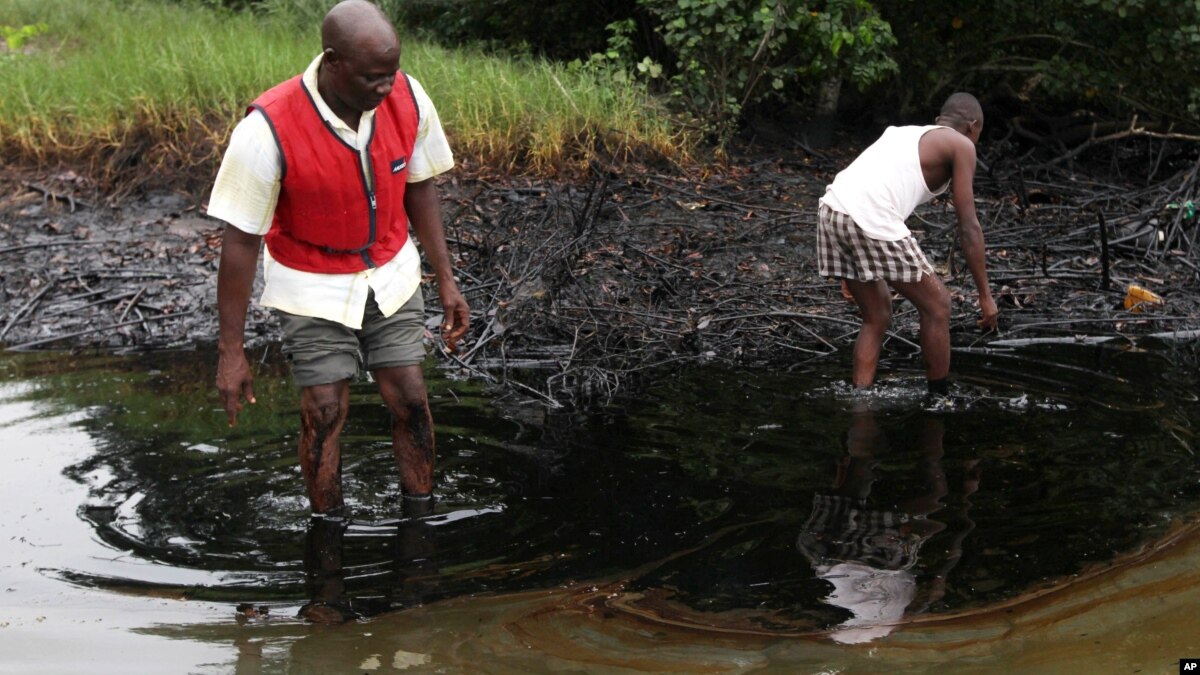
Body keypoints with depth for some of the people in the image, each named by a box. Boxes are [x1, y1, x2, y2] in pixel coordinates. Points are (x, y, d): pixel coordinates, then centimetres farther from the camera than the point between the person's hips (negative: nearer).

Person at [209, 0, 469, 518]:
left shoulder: (408, 99, -17)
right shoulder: (268, 130, -29)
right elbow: (240, 241, -20)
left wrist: (445, 280, 4)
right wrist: (231, 352, -16)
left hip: (390, 276, 4)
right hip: (313, 287, -3)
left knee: (410, 400, 4)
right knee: (324, 413, -1)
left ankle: (420, 515, 23)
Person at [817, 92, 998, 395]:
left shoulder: (902, 132, 31)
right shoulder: (961, 145, 11)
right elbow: (969, 227, 5)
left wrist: (853, 268, 38)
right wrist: (985, 295, 8)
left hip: (832, 209, 7)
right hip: (870, 222, -7)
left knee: (877, 318, 22)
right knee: (936, 304, 11)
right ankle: (940, 399, 19)